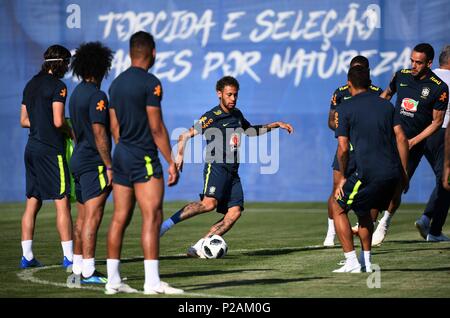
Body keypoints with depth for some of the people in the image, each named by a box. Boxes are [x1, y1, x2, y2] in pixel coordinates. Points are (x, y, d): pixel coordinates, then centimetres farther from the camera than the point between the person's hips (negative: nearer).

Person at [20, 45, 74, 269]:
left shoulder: (31, 85, 14)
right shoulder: (57, 86, -11)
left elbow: (24, 120, 18)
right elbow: (58, 122, -17)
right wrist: (71, 131, 1)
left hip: (32, 147, 8)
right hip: (51, 149, -8)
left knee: (32, 202, 9)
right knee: (62, 202, -6)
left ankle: (27, 256, 9)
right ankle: (69, 256, -7)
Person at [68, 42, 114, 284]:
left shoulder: (76, 93, 14)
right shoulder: (96, 95, -14)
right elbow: (99, 133, -19)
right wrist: (109, 166, -18)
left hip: (78, 161, 9)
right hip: (94, 163, -9)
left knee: (82, 218, 13)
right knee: (92, 217, -10)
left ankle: (78, 267, 16)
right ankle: (88, 272, -12)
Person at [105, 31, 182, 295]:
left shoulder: (117, 83, 12)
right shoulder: (150, 83, -11)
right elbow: (156, 128, -13)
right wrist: (172, 162, -9)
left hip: (121, 155, 8)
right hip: (144, 159, -8)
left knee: (120, 218, 9)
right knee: (153, 216, -9)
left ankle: (113, 280, 10)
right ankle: (152, 282, -15)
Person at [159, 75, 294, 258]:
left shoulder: (237, 114, 19)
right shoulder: (212, 117, -4)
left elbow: (251, 130, 39)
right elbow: (186, 135, -8)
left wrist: (276, 125, 32)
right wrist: (179, 156, -24)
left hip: (232, 172, 7)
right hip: (216, 167, -7)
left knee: (234, 212, -11)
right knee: (209, 203, -31)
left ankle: (198, 248, -14)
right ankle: (166, 224, -26)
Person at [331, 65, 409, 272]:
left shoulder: (346, 109, 1)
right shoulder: (386, 105, 15)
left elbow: (343, 148, -4)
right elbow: (401, 139, 9)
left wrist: (343, 177, 9)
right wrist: (404, 173, 12)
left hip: (369, 173, -6)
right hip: (393, 173, 6)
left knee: (338, 207, 11)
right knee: (363, 210, 28)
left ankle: (352, 262, 2)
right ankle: (366, 261, 27)